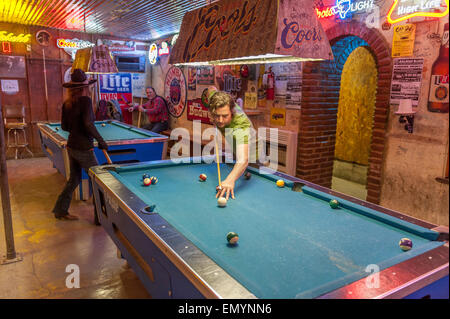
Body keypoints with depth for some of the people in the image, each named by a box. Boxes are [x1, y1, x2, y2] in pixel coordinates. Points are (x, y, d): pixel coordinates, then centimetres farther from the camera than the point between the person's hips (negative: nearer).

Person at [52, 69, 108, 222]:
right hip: (84, 148, -8)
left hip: (71, 146, 8)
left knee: (74, 179, 21)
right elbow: (88, 124, -23)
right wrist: (101, 140, -15)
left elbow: (64, 126, 12)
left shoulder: (67, 103, 7)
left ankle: (60, 210, 31)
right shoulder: (85, 100, -15)